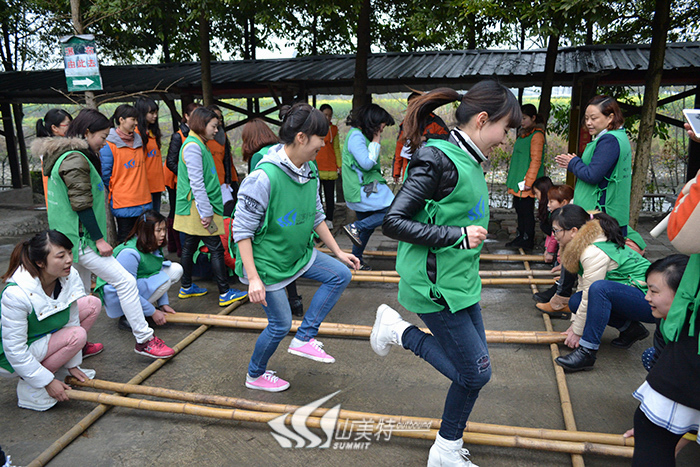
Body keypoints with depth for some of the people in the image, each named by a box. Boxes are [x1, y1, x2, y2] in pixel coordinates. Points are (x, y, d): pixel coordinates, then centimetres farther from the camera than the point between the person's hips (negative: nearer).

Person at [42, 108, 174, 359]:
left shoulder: (70, 156, 16)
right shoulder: (76, 160, -17)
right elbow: (81, 205, -21)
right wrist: (99, 239, -17)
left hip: (72, 239, 11)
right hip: (81, 238, -11)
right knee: (126, 281, -9)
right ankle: (144, 340, -3)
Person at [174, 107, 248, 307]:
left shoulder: (198, 145, 15)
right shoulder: (192, 146, -15)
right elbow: (196, 183, -21)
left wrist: (207, 209, 21)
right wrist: (205, 212, -21)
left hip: (194, 208, 10)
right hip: (197, 207, -10)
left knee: (189, 246, 16)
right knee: (216, 249, -6)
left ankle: (187, 287, 27)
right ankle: (225, 293, 0)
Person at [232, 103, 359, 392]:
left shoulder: (309, 171, -1)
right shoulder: (265, 176, -27)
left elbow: (316, 216, 12)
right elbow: (242, 230, -23)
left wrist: (338, 252, 12)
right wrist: (253, 278, -25)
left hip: (299, 253, 8)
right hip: (267, 261, -8)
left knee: (341, 275, -1)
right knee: (280, 324, 3)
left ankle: (304, 338, 10)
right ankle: (255, 376, 32)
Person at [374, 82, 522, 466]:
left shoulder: (469, 161, 8)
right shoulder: (438, 159, -20)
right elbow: (394, 222, -23)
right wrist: (458, 236, -23)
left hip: (462, 281, 9)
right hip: (436, 286, -9)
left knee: (471, 371, 15)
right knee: (475, 372, 1)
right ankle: (398, 330, 12)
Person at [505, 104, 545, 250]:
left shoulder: (537, 135, -12)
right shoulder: (523, 134, 17)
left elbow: (536, 161, -16)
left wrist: (528, 181, -19)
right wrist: (512, 177, 21)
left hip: (526, 184, -9)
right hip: (517, 181, 9)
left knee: (526, 211, -3)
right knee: (519, 209, 13)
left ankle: (527, 240, 5)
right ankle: (520, 236, 22)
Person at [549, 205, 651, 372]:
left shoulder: (594, 253, -25)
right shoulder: (583, 246, 4)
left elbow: (590, 295, -21)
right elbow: (583, 287, 9)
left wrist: (577, 331, -11)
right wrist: (574, 323, 7)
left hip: (648, 299, -10)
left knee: (599, 288, -35)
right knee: (575, 301, 1)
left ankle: (587, 350, -29)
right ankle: (630, 328, 9)